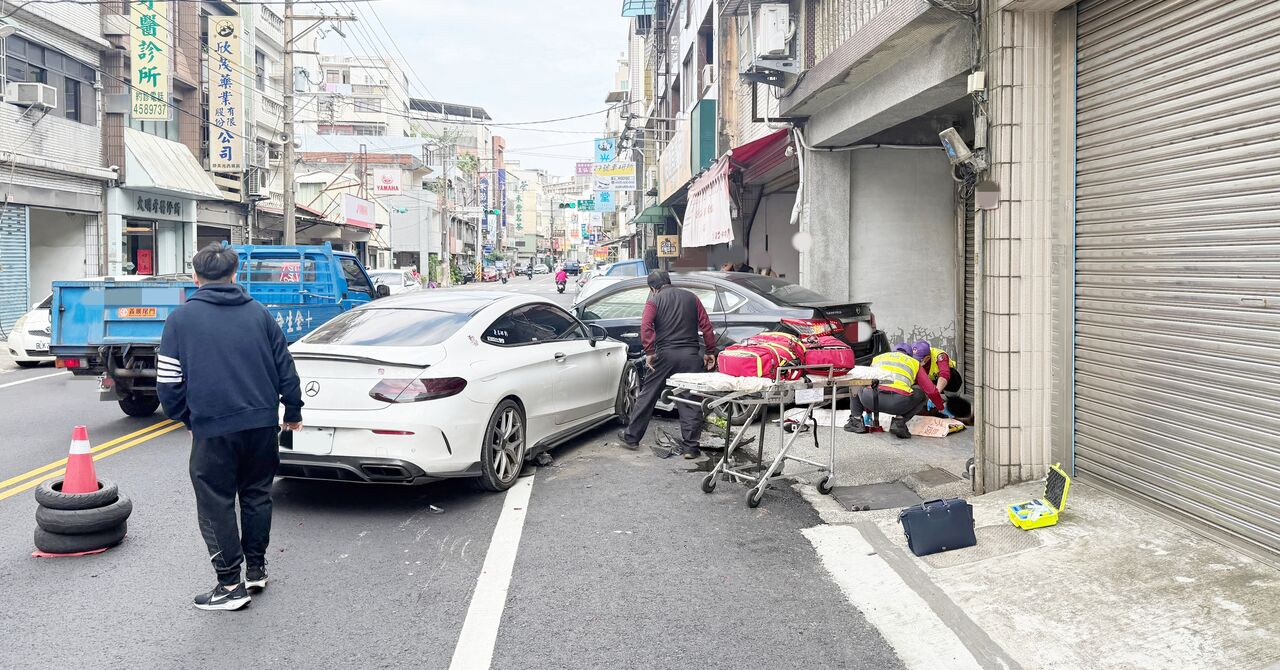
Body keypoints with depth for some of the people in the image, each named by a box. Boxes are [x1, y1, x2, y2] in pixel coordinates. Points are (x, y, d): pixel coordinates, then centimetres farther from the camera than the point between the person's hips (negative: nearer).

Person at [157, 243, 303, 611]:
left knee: (216, 505, 6)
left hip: (213, 428, -3)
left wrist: (186, 418, 15)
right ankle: (256, 570, 26)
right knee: (256, 495, 18)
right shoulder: (259, 313, 7)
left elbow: (169, 381, -2)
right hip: (263, 422, 4)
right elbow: (286, 369, 9)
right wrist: (293, 412, 21)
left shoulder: (181, 318, -1)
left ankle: (230, 585, 9)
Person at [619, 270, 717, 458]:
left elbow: (645, 327, -12)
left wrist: (649, 353, -11)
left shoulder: (654, 301, 4)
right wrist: (710, 352, 8)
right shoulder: (691, 297, 12)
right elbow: (706, 326, 6)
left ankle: (632, 437, 19)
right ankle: (690, 446, 3)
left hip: (665, 354, -2)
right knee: (690, 401, 4)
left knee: (647, 396, 10)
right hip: (691, 356, 2)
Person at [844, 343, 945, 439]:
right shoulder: (915, 362, 28)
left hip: (870, 399, 2)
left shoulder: (877, 358, 35)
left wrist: (867, 410, 61)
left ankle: (856, 420, 18)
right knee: (923, 394, 28)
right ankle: (899, 421, 9)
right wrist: (941, 407, 46)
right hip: (899, 402, -2)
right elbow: (931, 390, 26)